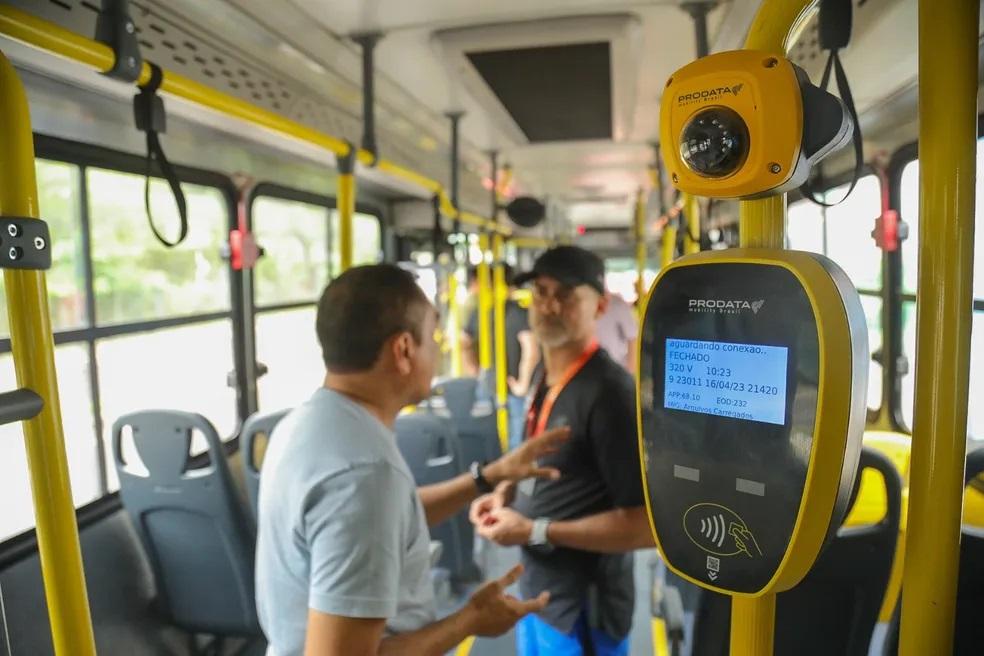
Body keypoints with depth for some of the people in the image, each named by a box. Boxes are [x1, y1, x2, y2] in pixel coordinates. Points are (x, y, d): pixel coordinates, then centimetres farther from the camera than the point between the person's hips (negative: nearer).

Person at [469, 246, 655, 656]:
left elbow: (645, 526, -25)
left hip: (582, 608, -7)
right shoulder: (546, 377, 1)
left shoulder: (609, 392, -25)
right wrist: (505, 492, 0)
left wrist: (535, 532, -22)